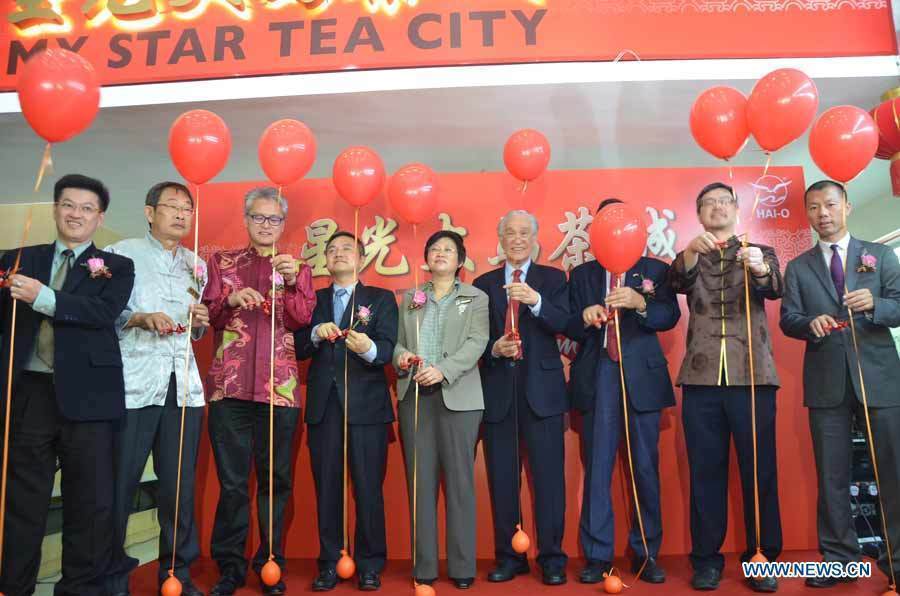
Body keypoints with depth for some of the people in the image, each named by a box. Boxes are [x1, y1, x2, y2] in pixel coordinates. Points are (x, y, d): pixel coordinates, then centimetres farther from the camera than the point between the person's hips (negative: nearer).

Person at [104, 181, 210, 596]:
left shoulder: (197, 265, 18)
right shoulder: (122, 254, 5)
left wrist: (199, 322, 3)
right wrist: (140, 318, -17)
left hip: (183, 386, 4)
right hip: (132, 385, -4)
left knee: (180, 485, 5)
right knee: (119, 482, -2)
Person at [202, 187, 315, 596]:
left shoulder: (296, 268, 11)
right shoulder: (221, 262, 12)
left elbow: (301, 320, -2)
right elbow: (207, 316, 5)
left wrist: (291, 282, -18)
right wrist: (231, 300, -15)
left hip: (280, 387, 0)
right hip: (230, 385, 0)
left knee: (276, 480, 7)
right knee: (231, 481, 3)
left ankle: (271, 563, 21)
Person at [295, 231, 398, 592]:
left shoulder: (381, 298, 6)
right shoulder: (313, 301, 15)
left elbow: (388, 348, -8)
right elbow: (298, 350, 7)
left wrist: (369, 348, -30)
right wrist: (316, 334, -13)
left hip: (367, 406, -3)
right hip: (323, 405, 3)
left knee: (368, 488, 1)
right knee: (326, 489, 8)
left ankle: (370, 565, 15)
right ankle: (330, 563, 21)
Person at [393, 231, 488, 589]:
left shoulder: (476, 298, 8)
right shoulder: (410, 298, 18)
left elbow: (476, 343, -6)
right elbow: (398, 340, 13)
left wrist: (443, 370, -19)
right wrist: (401, 355, -11)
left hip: (458, 396, -2)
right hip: (415, 395, 3)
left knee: (459, 479, -1)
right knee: (420, 480, 4)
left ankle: (462, 566, 8)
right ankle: (424, 565, 11)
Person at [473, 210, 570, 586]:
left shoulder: (553, 279, 7)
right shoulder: (483, 283, 12)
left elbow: (565, 325, -9)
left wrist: (535, 300, -24)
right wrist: (494, 348, -13)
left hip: (541, 389, -2)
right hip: (497, 390, 2)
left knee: (549, 474, 1)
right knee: (501, 478, 8)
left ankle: (552, 558, 14)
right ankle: (508, 556, 21)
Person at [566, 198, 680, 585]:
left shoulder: (654, 270, 9)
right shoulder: (581, 274, 12)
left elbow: (670, 317, -3)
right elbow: (569, 329, 7)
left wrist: (640, 303, -21)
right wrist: (585, 318, -15)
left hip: (642, 377, 0)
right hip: (597, 378, 1)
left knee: (645, 468, 5)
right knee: (596, 469, 2)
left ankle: (646, 554, 18)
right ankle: (597, 556, 11)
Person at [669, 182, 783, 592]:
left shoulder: (760, 253, 12)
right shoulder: (689, 259, 14)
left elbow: (773, 290, -8)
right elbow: (680, 284, -9)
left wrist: (761, 270, -31)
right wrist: (691, 251, -29)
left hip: (753, 376, 0)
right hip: (701, 377, 1)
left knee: (759, 469, 2)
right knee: (705, 470, 4)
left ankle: (762, 557, 16)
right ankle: (706, 558, 13)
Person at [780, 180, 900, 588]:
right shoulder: (798, 267, 12)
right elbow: (787, 319, 3)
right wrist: (811, 323, -19)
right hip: (826, 381, 1)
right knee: (832, 474, 6)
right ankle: (839, 557, 15)